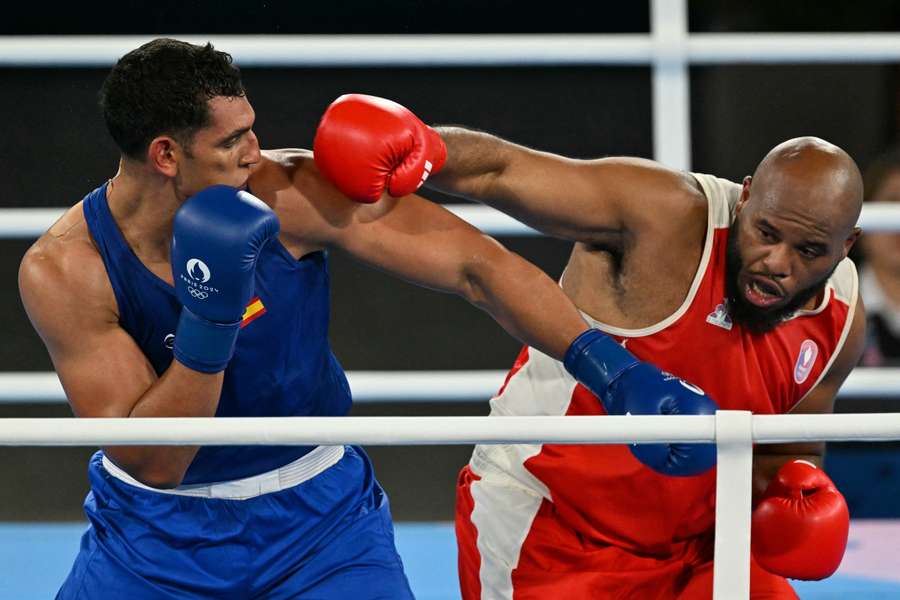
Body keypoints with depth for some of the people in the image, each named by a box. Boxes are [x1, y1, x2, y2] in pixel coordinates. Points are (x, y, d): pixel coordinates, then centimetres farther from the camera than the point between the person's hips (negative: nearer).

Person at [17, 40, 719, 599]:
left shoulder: (290, 193, -19)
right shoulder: (63, 269, -21)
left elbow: (475, 264, -17)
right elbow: (150, 460, -23)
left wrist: (614, 373, -25)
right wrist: (208, 324, -37)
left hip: (315, 514, 1)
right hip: (154, 532, 0)